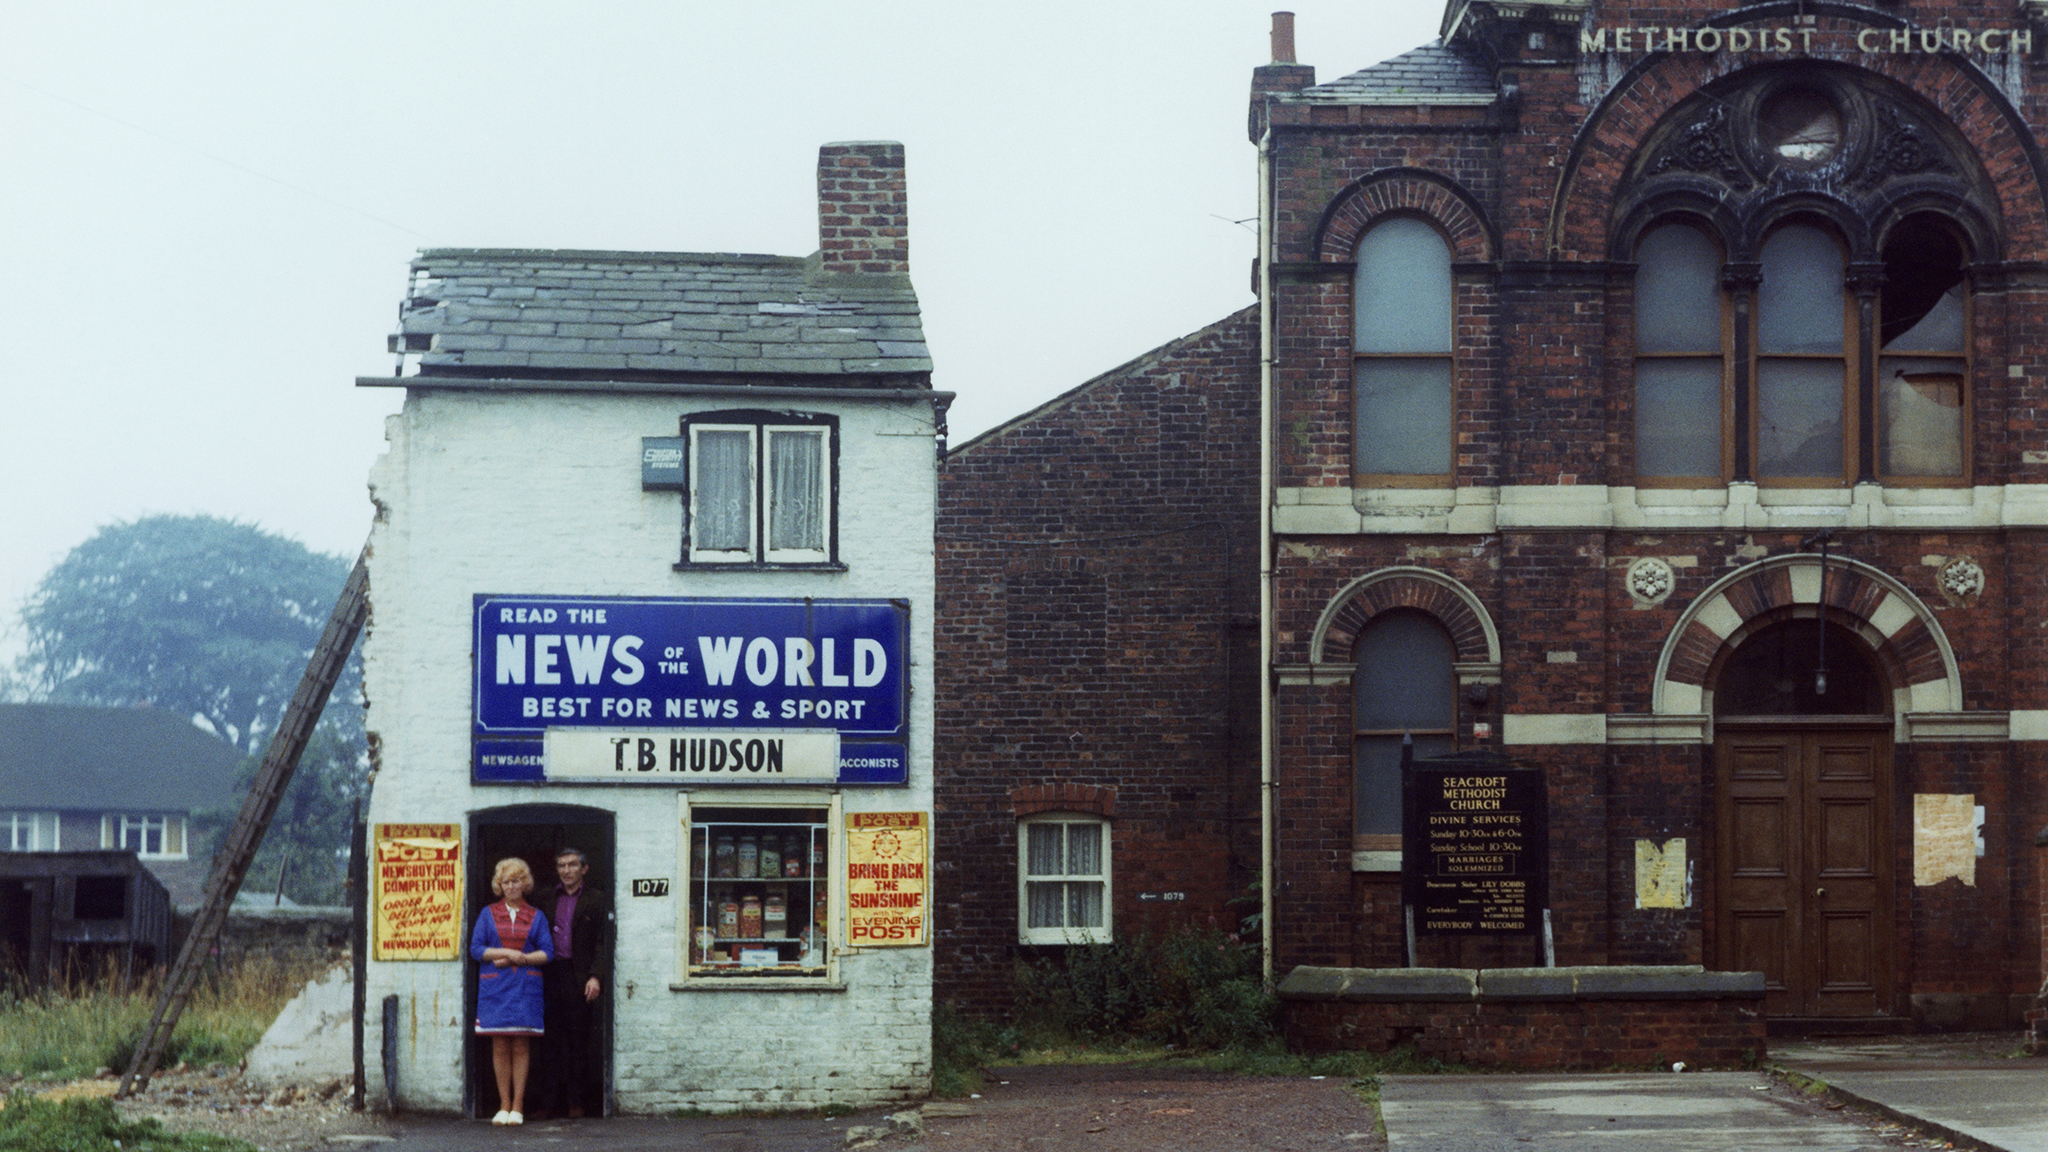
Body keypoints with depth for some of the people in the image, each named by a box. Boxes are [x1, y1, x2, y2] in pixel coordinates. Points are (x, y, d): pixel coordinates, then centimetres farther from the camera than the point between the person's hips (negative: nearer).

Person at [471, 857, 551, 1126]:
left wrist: (521, 958, -11)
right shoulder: (488, 914, 10)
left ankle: (517, 1106, 0)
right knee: (500, 1046, -2)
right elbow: (475, 949, 2)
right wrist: (508, 952, -9)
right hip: (495, 987, 0)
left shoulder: (536, 916, 11)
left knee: (520, 1045, -3)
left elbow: (547, 953, 5)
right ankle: (504, 1105, 4)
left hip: (525, 987, 0)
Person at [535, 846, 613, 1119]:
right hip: (550, 977, 2)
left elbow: (603, 943, 0)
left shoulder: (597, 901, 5)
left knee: (579, 1042, 1)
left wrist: (596, 977, -12)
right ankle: (550, 1103, 7)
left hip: (579, 980, -2)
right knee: (551, 1043, 3)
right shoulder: (545, 899, 14)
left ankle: (577, 1102, 7)